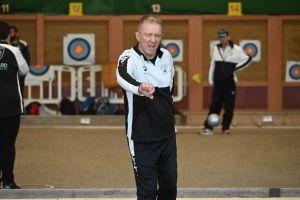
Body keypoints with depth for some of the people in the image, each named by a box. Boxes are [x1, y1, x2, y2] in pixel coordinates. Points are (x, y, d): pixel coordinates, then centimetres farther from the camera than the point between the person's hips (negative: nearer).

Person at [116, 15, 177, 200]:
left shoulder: (167, 56, -1)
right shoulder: (129, 58, -19)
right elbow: (123, 77, -43)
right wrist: (139, 88, -64)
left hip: (168, 136, 6)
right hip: (142, 140, -5)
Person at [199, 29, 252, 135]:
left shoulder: (236, 49, -4)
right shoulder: (216, 49, 9)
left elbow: (248, 59, 0)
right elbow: (212, 64, 15)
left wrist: (236, 67, -8)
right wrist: (210, 80, 12)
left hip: (229, 84, -3)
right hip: (218, 83, 3)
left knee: (229, 107, 2)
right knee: (214, 106, -1)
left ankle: (226, 127, 15)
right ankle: (208, 128, -2)